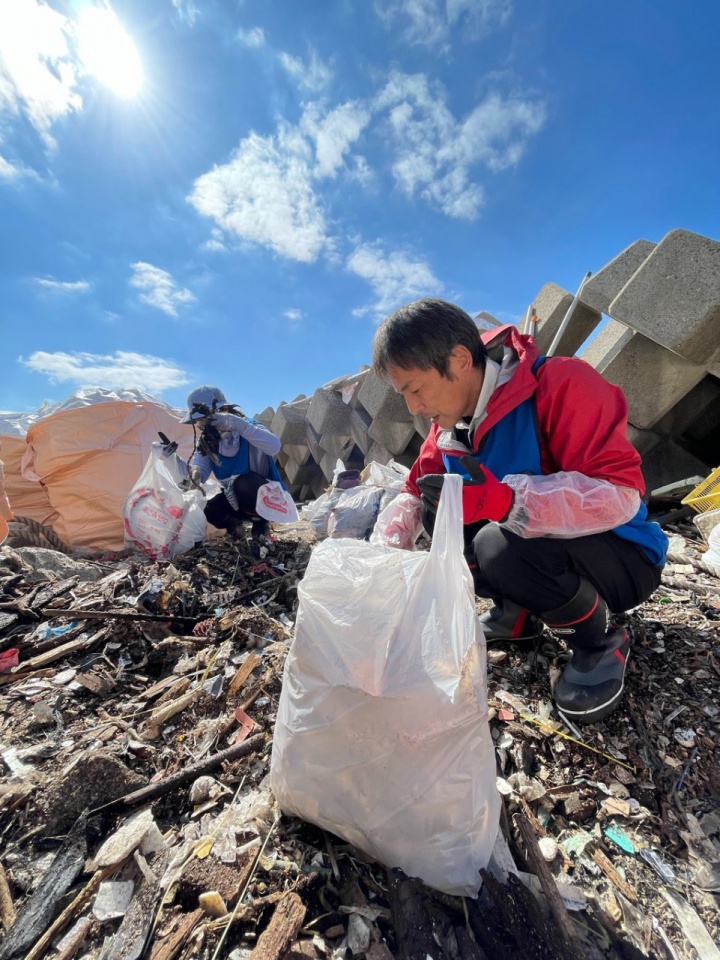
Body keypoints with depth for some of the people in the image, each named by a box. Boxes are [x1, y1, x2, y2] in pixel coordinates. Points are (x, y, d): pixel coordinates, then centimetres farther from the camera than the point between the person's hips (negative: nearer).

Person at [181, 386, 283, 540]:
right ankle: (233, 523, 13)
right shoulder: (206, 442, -4)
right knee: (209, 510, -22)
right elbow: (199, 474, -11)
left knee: (243, 483, -36)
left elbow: (274, 446, -44)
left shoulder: (248, 427, -22)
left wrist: (238, 424, -50)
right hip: (235, 498, 5)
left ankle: (261, 523, -7)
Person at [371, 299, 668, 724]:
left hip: (623, 559, -5)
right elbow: (414, 495, -3)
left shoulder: (561, 384, -24)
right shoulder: (450, 427, -3)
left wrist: (504, 499, -44)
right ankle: (518, 612, 6)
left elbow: (620, 492, -31)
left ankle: (601, 639, -3)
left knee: (501, 545, -34)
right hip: (539, 547, 6)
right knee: (438, 509, -11)